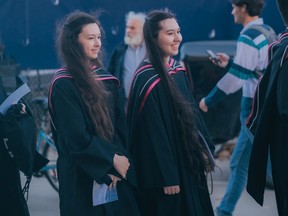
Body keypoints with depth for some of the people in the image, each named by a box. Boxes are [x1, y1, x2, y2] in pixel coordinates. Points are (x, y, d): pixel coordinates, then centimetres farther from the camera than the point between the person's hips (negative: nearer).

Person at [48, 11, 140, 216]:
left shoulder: (105, 79, 9)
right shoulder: (63, 85, -11)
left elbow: (121, 125, 8)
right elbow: (76, 137, -16)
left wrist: (120, 159, -5)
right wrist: (112, 159, -11)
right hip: (84, 178, -6)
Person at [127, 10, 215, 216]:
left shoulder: (178, 70, 6)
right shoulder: (147, 80, -20)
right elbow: (152, 132, -21)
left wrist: (203, 149, 13)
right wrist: (167, 177, -20)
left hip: (186, 162, 9)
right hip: (163, 168, -8)